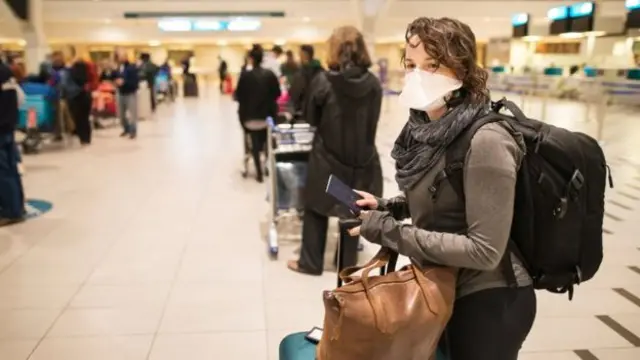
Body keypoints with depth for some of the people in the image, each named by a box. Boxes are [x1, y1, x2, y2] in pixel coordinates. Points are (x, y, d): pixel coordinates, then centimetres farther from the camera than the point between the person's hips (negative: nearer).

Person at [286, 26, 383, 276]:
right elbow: (372, 122, 4)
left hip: (327, 157, -2)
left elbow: (311, 119, 0)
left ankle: (310, 263, 23)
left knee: (316, 209, 14)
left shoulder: (322, 82, -12)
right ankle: (349, 263, 26)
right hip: (362, 159, 3)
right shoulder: (374, 84, -5)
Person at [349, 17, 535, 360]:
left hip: (489, 301, -7)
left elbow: (485, 250, -27)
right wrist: (384, 207, -3)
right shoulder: (426, 125, -2)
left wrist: (390, 231, -27)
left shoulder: (486, 141, -27)